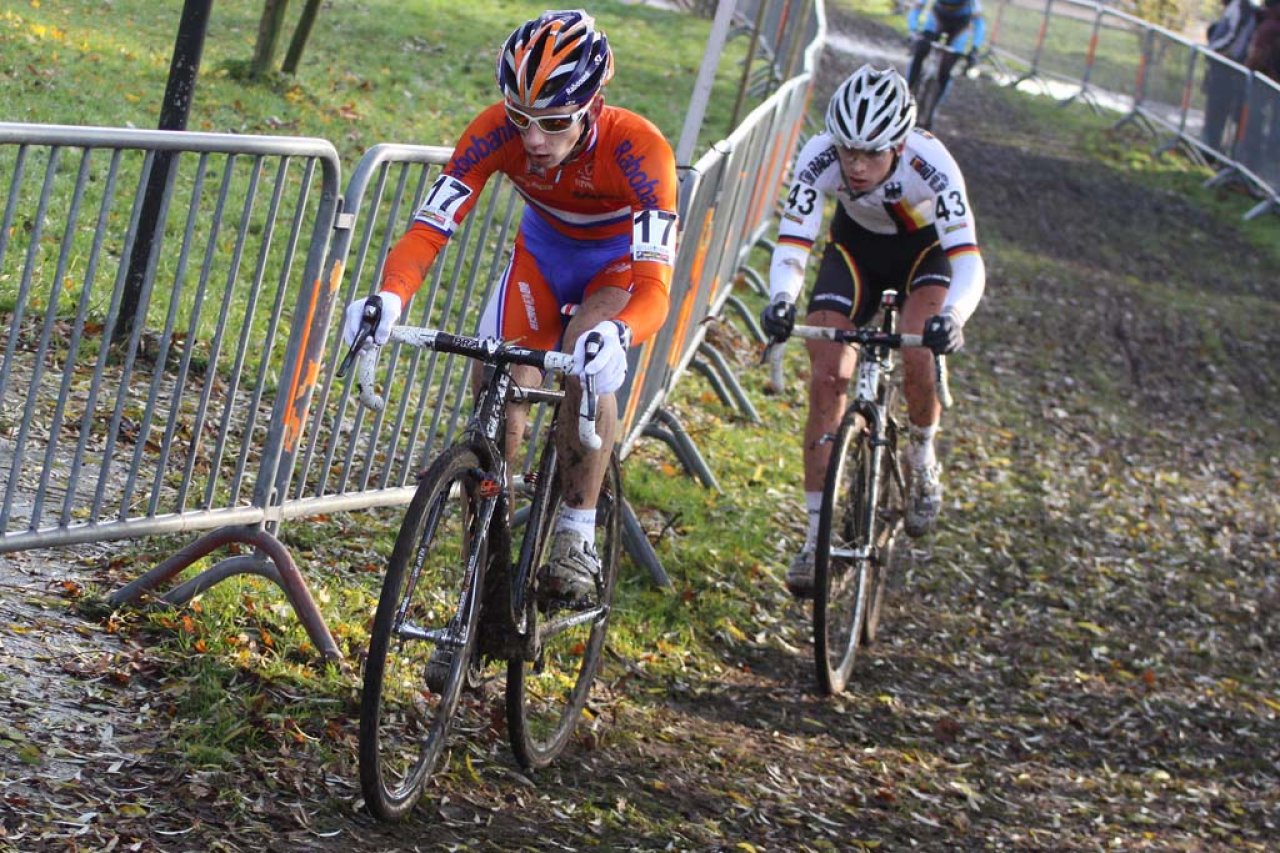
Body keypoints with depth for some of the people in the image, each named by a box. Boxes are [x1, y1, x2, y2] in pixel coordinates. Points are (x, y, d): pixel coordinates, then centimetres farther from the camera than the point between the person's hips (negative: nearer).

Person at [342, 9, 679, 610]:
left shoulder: (637, 149, -38)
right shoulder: (497, 132, -30)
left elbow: (654, 287, -45)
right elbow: (429, 227, -34)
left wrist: (617, 335, -67)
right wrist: (389, 298, -55)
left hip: (621, 263, -3)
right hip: (543, 251, 3)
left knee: (588, 366, -32)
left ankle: (577, 539, -17)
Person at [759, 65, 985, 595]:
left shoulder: (929, 162, -36)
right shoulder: (820, 158, -31)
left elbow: (968, 259, -42)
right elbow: (792, 243, -34)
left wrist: (952, 317, -62)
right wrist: (780, 300, -56)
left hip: (926, 248, -2)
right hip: (855, 245, 2)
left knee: (918, 359, -27)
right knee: (827, 376, -12)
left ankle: (922, 458, 7)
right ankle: (817, 533, -4)